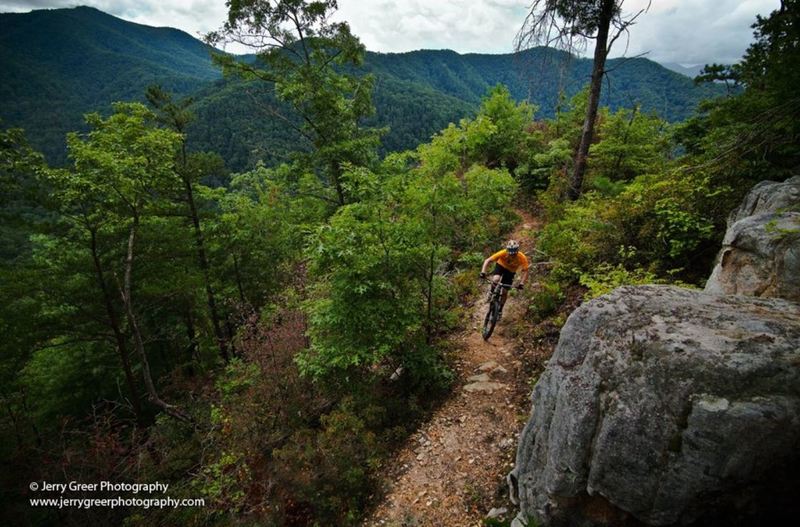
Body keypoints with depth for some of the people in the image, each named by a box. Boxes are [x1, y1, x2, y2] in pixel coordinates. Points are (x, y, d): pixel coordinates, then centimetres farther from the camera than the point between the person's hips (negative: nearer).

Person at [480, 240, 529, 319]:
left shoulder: (522, 257, -33)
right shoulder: (503, 253, -35)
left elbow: (525, 271, -26)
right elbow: (488, 260, -33)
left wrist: (521, 283, -40)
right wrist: (483, 272, -46)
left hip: (510, 271, 1)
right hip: (501, 265, -1)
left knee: (505, 292, 0)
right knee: (495, 280, -33)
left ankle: (500, 310, 22)